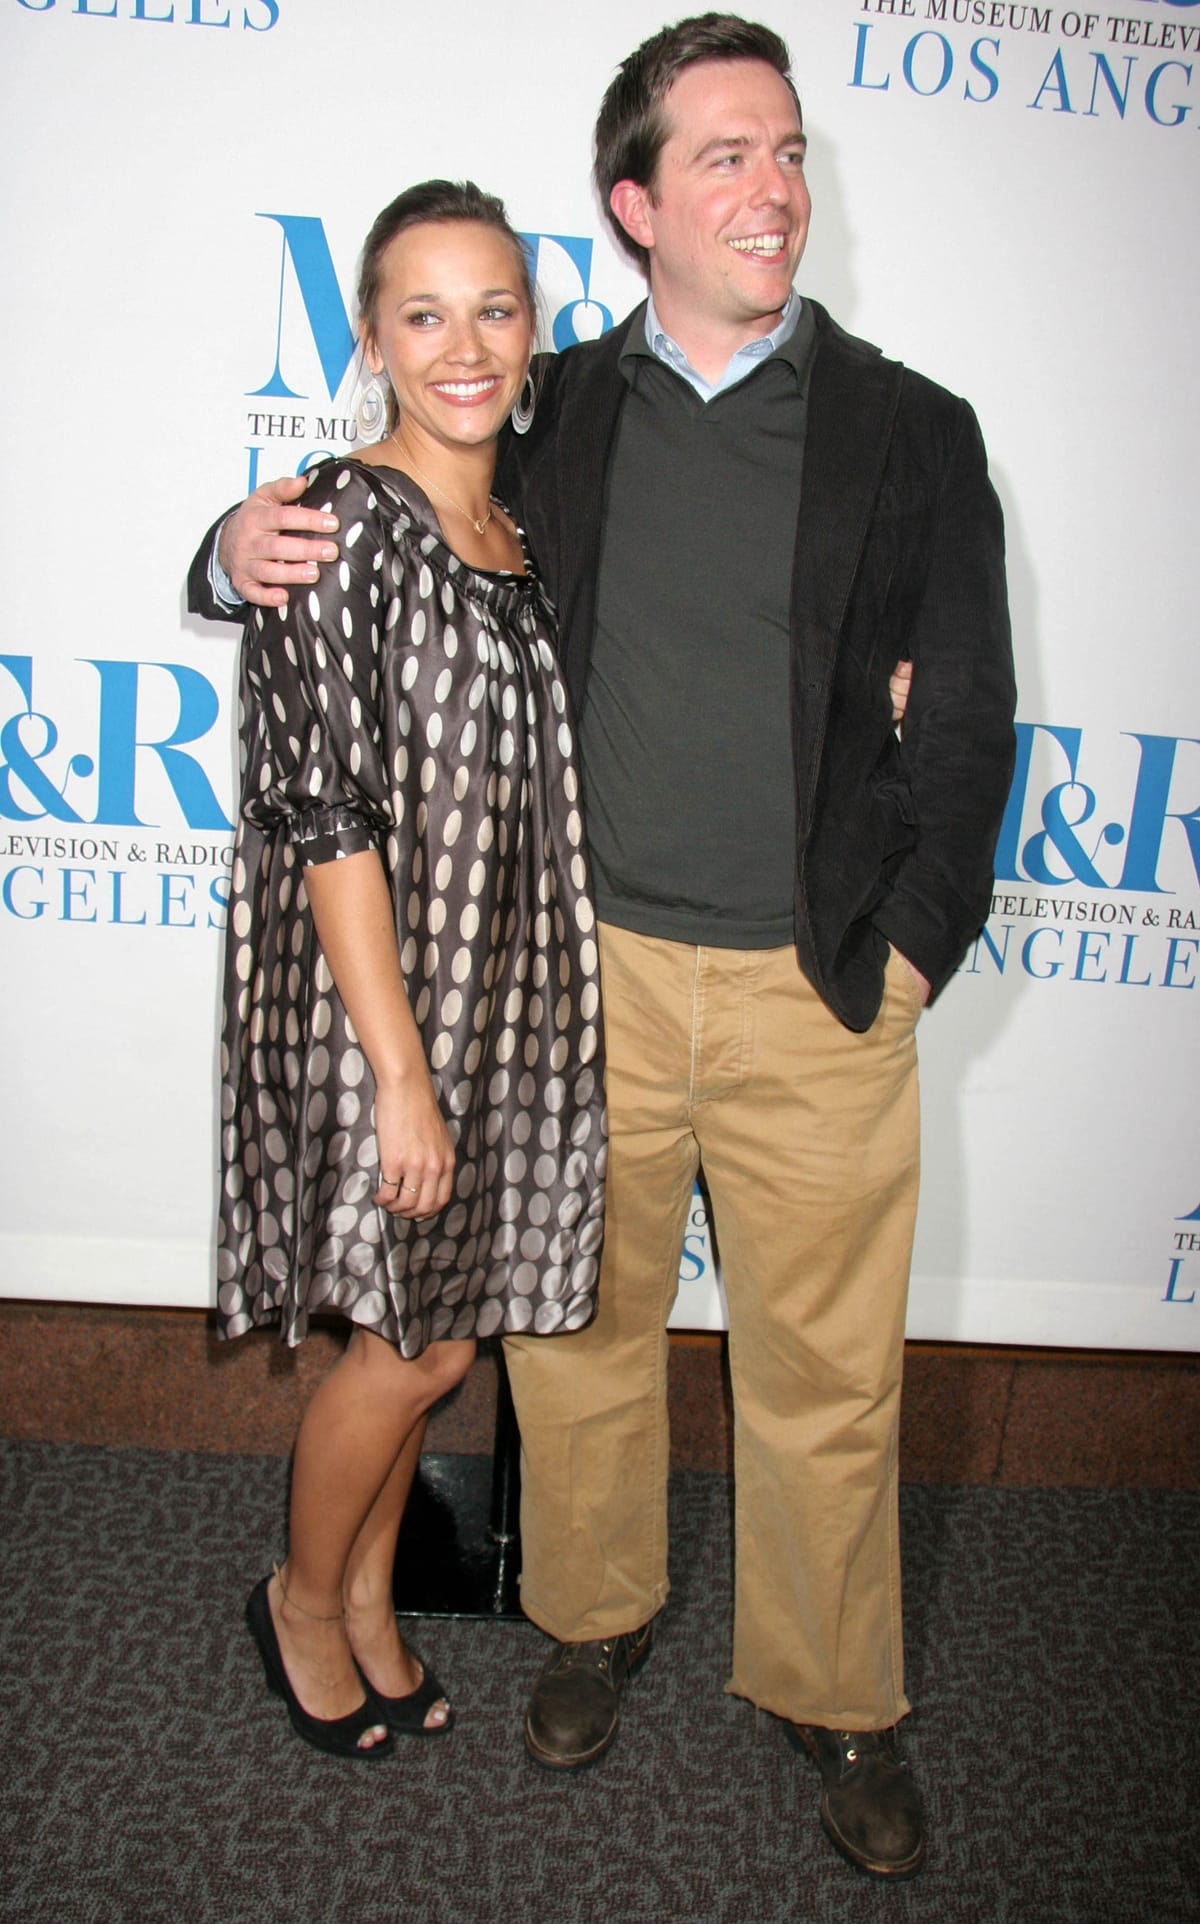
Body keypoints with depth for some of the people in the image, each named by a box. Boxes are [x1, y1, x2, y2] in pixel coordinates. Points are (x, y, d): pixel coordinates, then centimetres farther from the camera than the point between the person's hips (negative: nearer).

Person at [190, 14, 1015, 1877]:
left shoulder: (911, 429, 2)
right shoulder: (555, 413, 5)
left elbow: (965, 721, 4)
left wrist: (904, 950, -4)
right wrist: (252, 541, -5)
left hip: (815, 991, -1)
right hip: (588, 970, 2)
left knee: (825, 1377, 10)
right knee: (581, 1327, 16)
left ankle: (835, 1699, 35)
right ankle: (594, 1615, 43)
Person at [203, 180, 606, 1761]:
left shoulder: (527, 527, 8)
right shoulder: (347, 523, -14)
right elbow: (322, 817, -18)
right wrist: (403, 1072, -19)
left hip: (509, 1004, 7)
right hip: (380, 1003, -6)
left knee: (432, 1332, 17)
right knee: (416, 1342, 6)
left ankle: (370, 1588, 41)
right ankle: (304, 1601, 34)